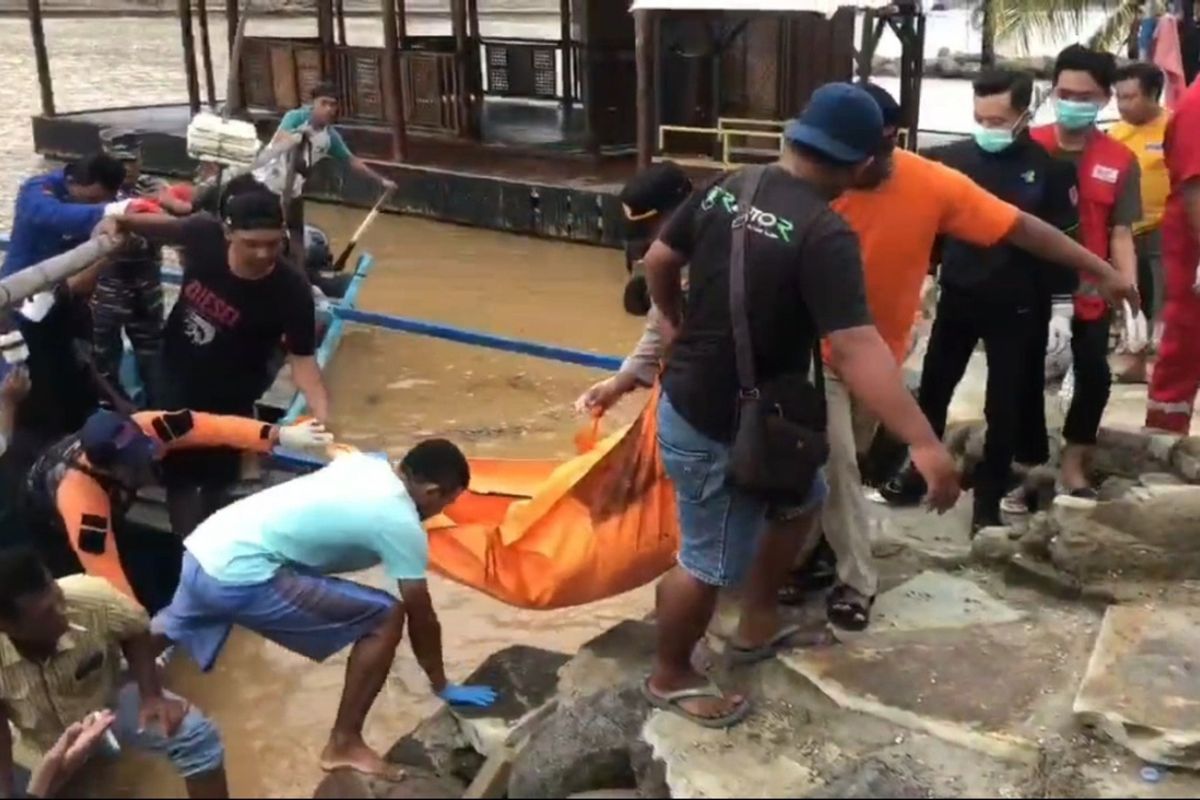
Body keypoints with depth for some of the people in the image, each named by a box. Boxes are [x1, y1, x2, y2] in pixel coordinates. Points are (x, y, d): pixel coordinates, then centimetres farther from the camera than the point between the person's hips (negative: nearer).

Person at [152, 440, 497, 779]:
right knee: (386, 617, -3)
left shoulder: (365, 463, 13)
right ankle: (344, 745, 8)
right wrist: (443, 687, 13)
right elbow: (421, 618, 2)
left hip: (202, 550, 9)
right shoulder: (402, 525, -8)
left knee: (168, 631, 38)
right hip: (240, 576, -9)